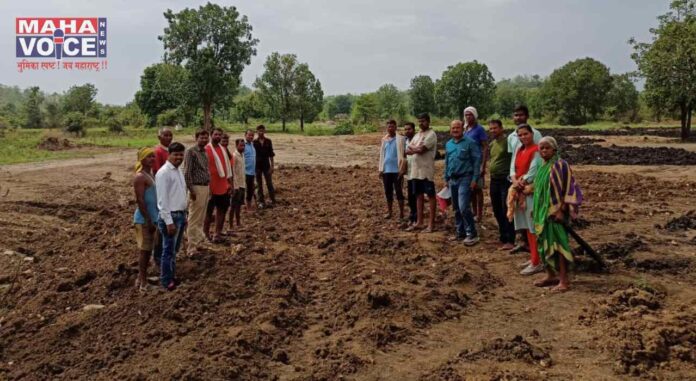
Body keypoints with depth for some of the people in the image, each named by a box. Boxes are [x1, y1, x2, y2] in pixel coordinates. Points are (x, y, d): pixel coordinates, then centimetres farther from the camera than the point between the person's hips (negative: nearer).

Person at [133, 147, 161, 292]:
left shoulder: (151, 174, 13)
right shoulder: (140, 177, -16)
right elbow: (140, 200, -20)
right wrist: (148, 220, -21)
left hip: (153, 217, 9)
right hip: (144, 219, -9)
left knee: (150, 249, 14)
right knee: (145, 249, -3)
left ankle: (142, 277, 24)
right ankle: (142, 280, 5)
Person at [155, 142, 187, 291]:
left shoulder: (178, 171, 10)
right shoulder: (163, 173, -17)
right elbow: (162, 200, -19)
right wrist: (169, 221, -21)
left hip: (181, 214, 8)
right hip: (171, 216, -8)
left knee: (175, 249, 19)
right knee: (169, 250, 3)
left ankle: (172, 275, 33)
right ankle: (166, 281, 16)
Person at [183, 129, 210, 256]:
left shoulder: (205, 152, 14)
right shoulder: (191, 152, -11)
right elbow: (187, 172, -15)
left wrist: (209, 186, 15)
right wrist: (191, 190, -18)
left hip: (205, 187, 8)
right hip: (196, 188, -8)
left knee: (201, 218, 14)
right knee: (194, 219, -4)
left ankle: (198, 242, 24)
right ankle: (192, 248, 0)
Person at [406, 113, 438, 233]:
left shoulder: (431, 134, -10)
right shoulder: (417, 135, 16)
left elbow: (421, 150, -20)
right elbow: (407, 151, 9)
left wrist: (412, 148, -1)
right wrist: (416, 148, -10)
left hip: (427, 170, -8)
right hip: (416, 170, 8)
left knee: (430, 196, -1)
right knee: (419, 195, 13)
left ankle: (431, 224, 2)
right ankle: (419, 222, 20)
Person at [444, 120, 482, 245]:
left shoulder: (470, 142, -7)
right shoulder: (448, 144, 13)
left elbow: (477, 161, -10)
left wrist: (475, 179, -14)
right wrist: (446, 178, 18)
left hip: (465, 178, -7)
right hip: (453, 179, 7)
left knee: (464, 207, -16)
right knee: (456, 208, 11)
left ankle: (472, 234, -6)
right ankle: (460, 232, 22)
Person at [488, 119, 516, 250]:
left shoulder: (508, 141, -11)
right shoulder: (491, 144, 13)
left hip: (506, 180, -8)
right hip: (494, 180, 8)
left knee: (506, 211, -8)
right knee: (497, 211, 13)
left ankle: (510, 241, -4)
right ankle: (503, 238, 24)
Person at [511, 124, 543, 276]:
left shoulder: (536, 151, -12)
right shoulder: (519, 150, 13)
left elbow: (533, 172, -17)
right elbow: (513, 168, 8)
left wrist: (521, 183, -10)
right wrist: (514, 180, -10)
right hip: (520, 192, 9)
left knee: (534, 227, -7)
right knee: (528, 227, 14)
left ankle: (537, 263, -4)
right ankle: (534, 257, 24)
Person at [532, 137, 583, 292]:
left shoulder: (560, 165, -12)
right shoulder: (542, 167, 12)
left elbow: (568, 188, -15)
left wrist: (562, 210, -20)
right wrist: (536, 210, 18)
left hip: (555, 211, -8)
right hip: (543, 211, 8)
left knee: (557, 243, -8)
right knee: (545, 243, 12)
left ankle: (564, 280, -3)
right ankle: (551, 276, 22)